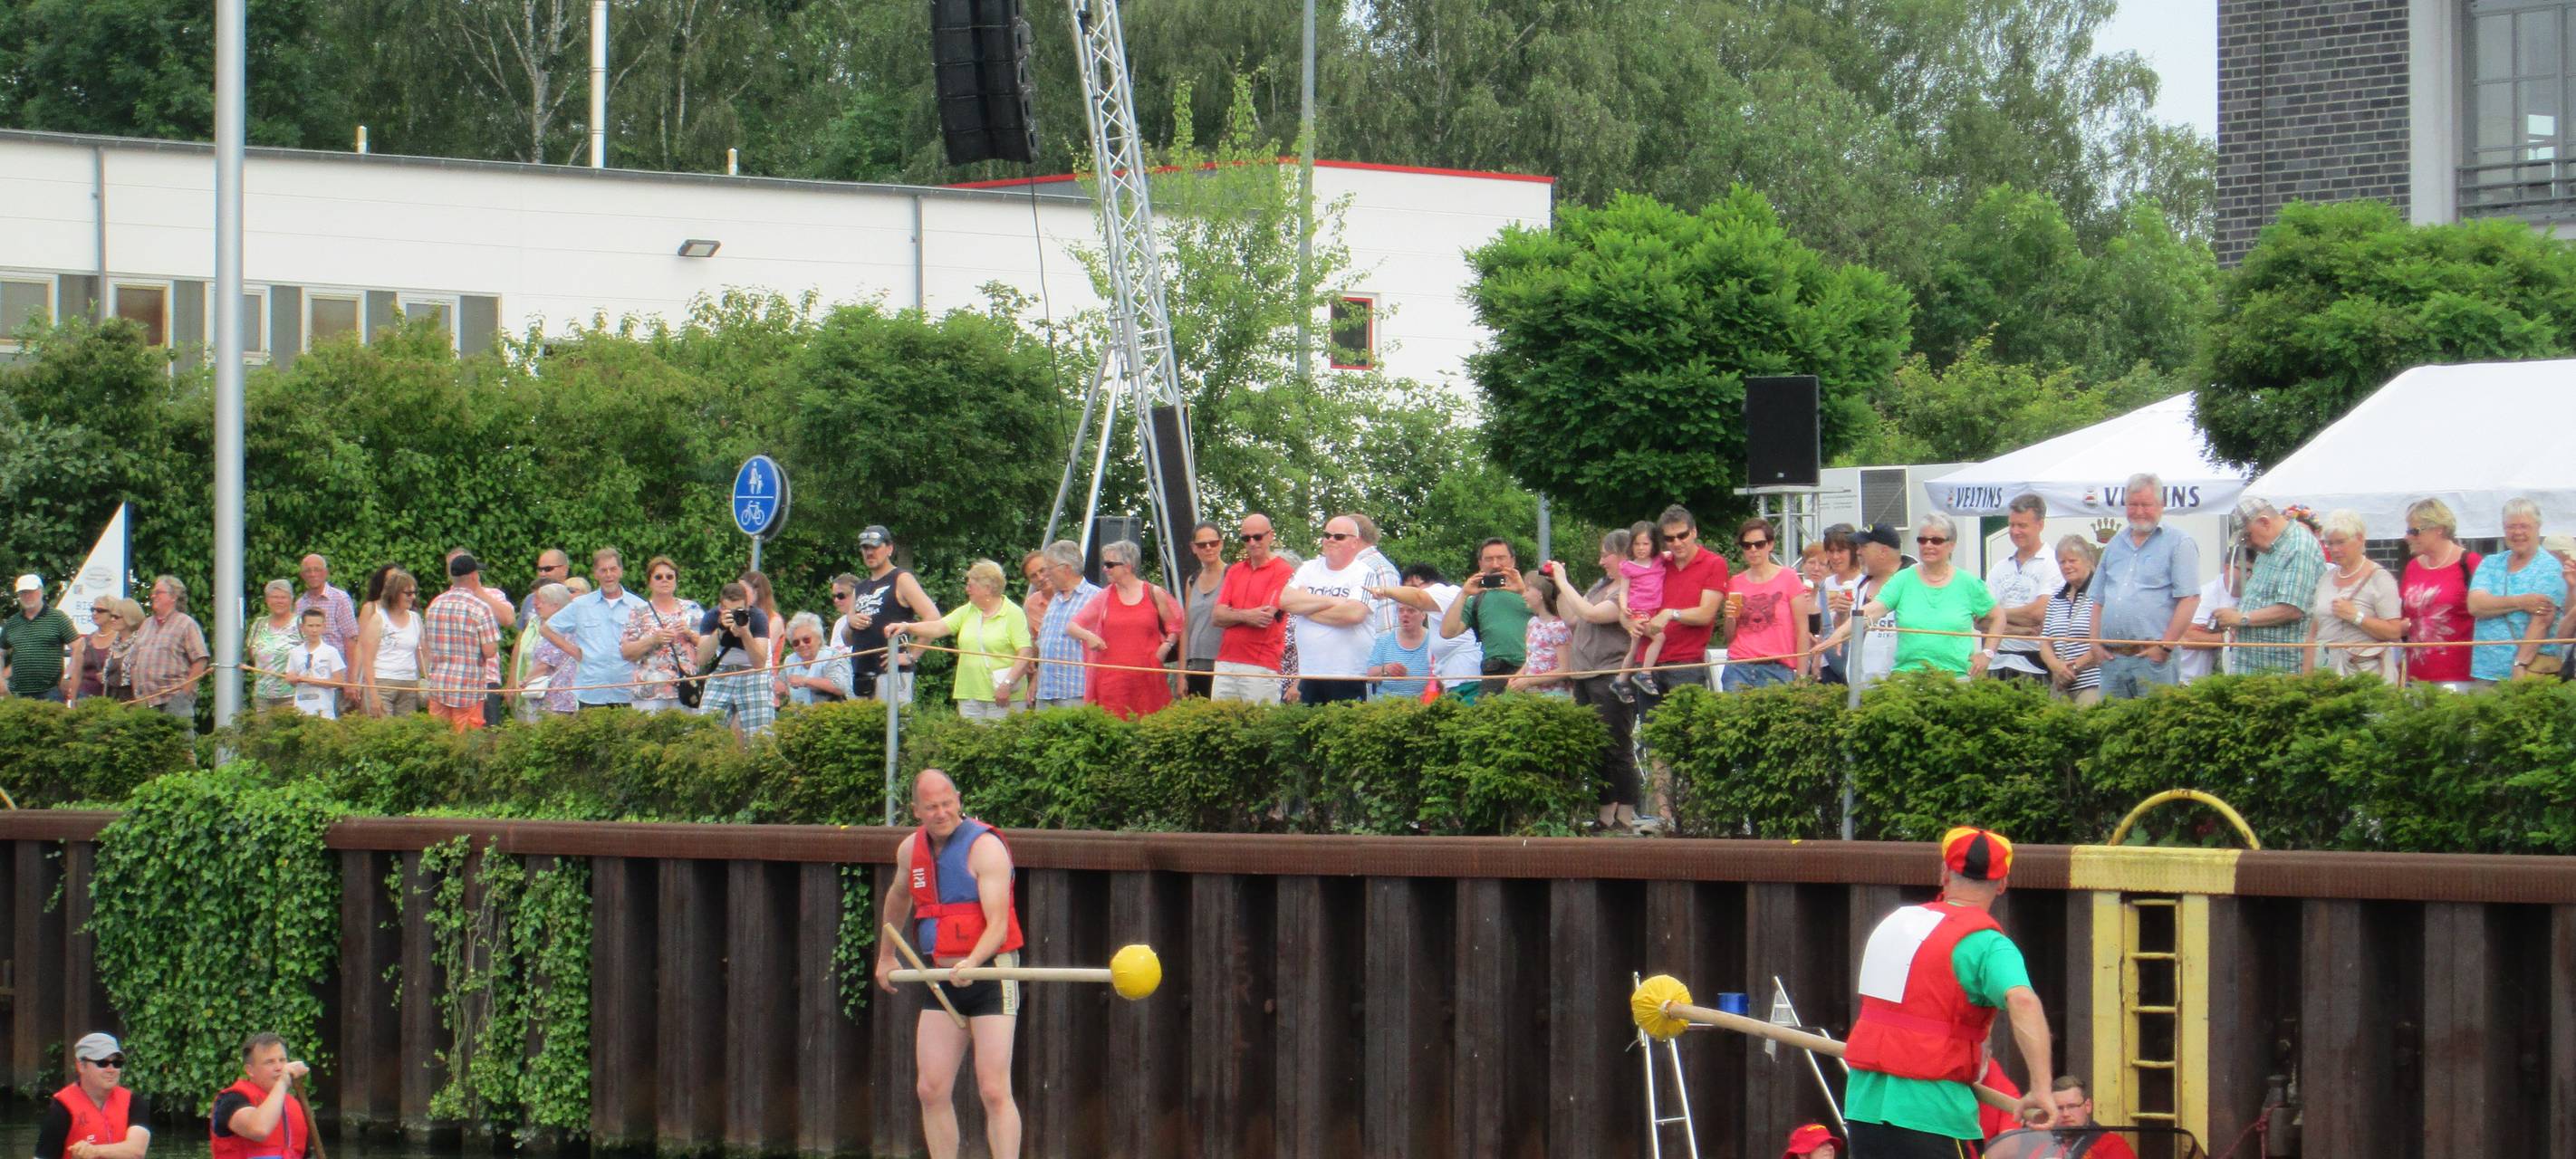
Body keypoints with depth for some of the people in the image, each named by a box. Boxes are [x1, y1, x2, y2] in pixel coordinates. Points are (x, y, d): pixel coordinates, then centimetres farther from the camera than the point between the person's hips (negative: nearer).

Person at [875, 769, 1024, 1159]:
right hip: (941, 981, 6)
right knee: (932, 1090, 1)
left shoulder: (985, 847, -13)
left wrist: (973, 962, -39)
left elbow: (998, 926, -22)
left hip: (991, 977, -6)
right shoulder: (911, 850, 7)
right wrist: (885, 956, 35)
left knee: (994, 1091, -12)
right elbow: (898, 899, 30)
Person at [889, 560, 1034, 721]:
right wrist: (907, 627, -10)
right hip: (969, 695, 6)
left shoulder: (1013, 614, -3)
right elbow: (939, 627, 5)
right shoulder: (966, 612, 14)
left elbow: (1025, 653, -10)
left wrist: (1007, 684, -19)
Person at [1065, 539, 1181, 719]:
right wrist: (1088, 636, -9)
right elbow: (1071, 627, 11)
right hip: (1112, 680, 1)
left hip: (1147, 679, -1)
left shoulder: (1154, 594, 7)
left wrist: (1165, 647, 0)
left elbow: (1174, 627, 17)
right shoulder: (1104, 598, 10)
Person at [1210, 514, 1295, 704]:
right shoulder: (1234, 571, 16)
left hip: (1261, 667, -6)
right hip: (1225, 664, 6)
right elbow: (1217, 617, 8)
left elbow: (1265, 618, -11)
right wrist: (1246, 616, -10)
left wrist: (1232, 615, 4)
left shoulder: (1283, 572, -3)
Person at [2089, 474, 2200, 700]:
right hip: (2112, 658, 6)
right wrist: (2096, 643, 10)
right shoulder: (2116, 544, 20)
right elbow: (2098, 601, 23)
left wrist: (2165, 646, -13)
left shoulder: (2178, 543, 0)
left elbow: (2190, 599, -8)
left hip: (2152, 657, -6)